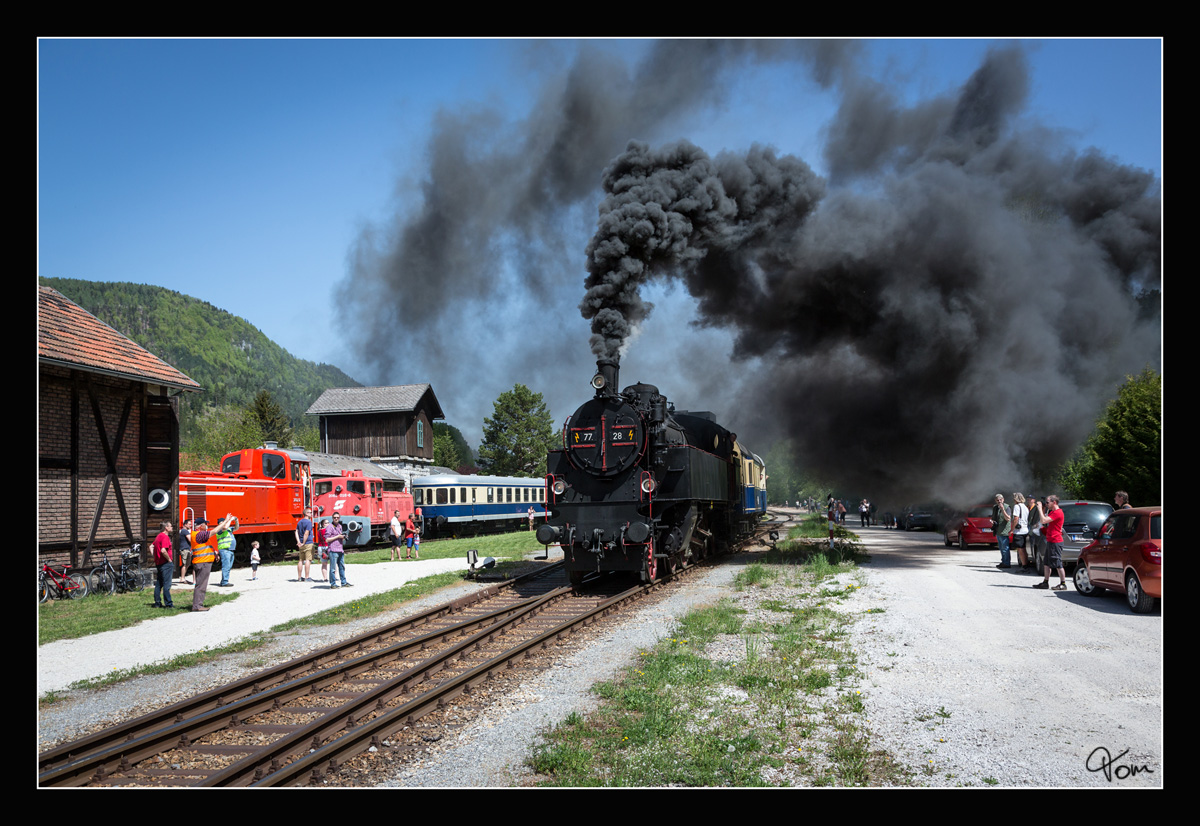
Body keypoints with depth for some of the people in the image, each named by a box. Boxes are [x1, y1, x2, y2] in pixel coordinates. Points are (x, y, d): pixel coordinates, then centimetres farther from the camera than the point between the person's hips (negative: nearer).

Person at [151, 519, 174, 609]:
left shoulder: (159, 536, 15)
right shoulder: (165, 537, -16)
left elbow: (151, 546, 24)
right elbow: (163, 550, -27)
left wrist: (155, 558, 19)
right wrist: (169, 559, -15)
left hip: (159, 563, 10)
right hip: (166, 563, -10)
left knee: (158, 584, 13)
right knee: (166, 584, -7)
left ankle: (157, 603, 17)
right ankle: (168, 604, -6)